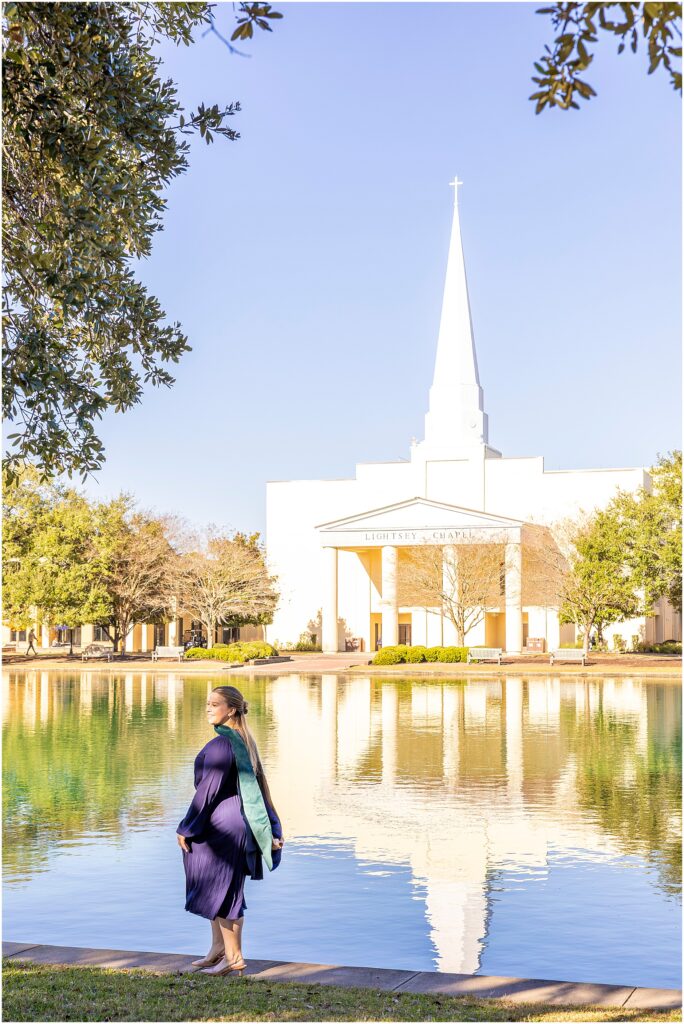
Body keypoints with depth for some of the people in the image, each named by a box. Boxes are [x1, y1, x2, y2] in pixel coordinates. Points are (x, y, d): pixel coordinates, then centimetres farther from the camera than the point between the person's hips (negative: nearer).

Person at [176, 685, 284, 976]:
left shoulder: (220, 745, -20)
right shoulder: (244, 741, 8)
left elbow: (208, 790, -20)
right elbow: (262, 786, 11)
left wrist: (187, 828, -12)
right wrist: (271, 827, 15)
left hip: (220, 822, -9)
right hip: (237, 821, 9)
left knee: (221, 890, 2)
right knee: (217, 889, 18)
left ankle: (234, 958, 12)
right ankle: (218, 950, 28)